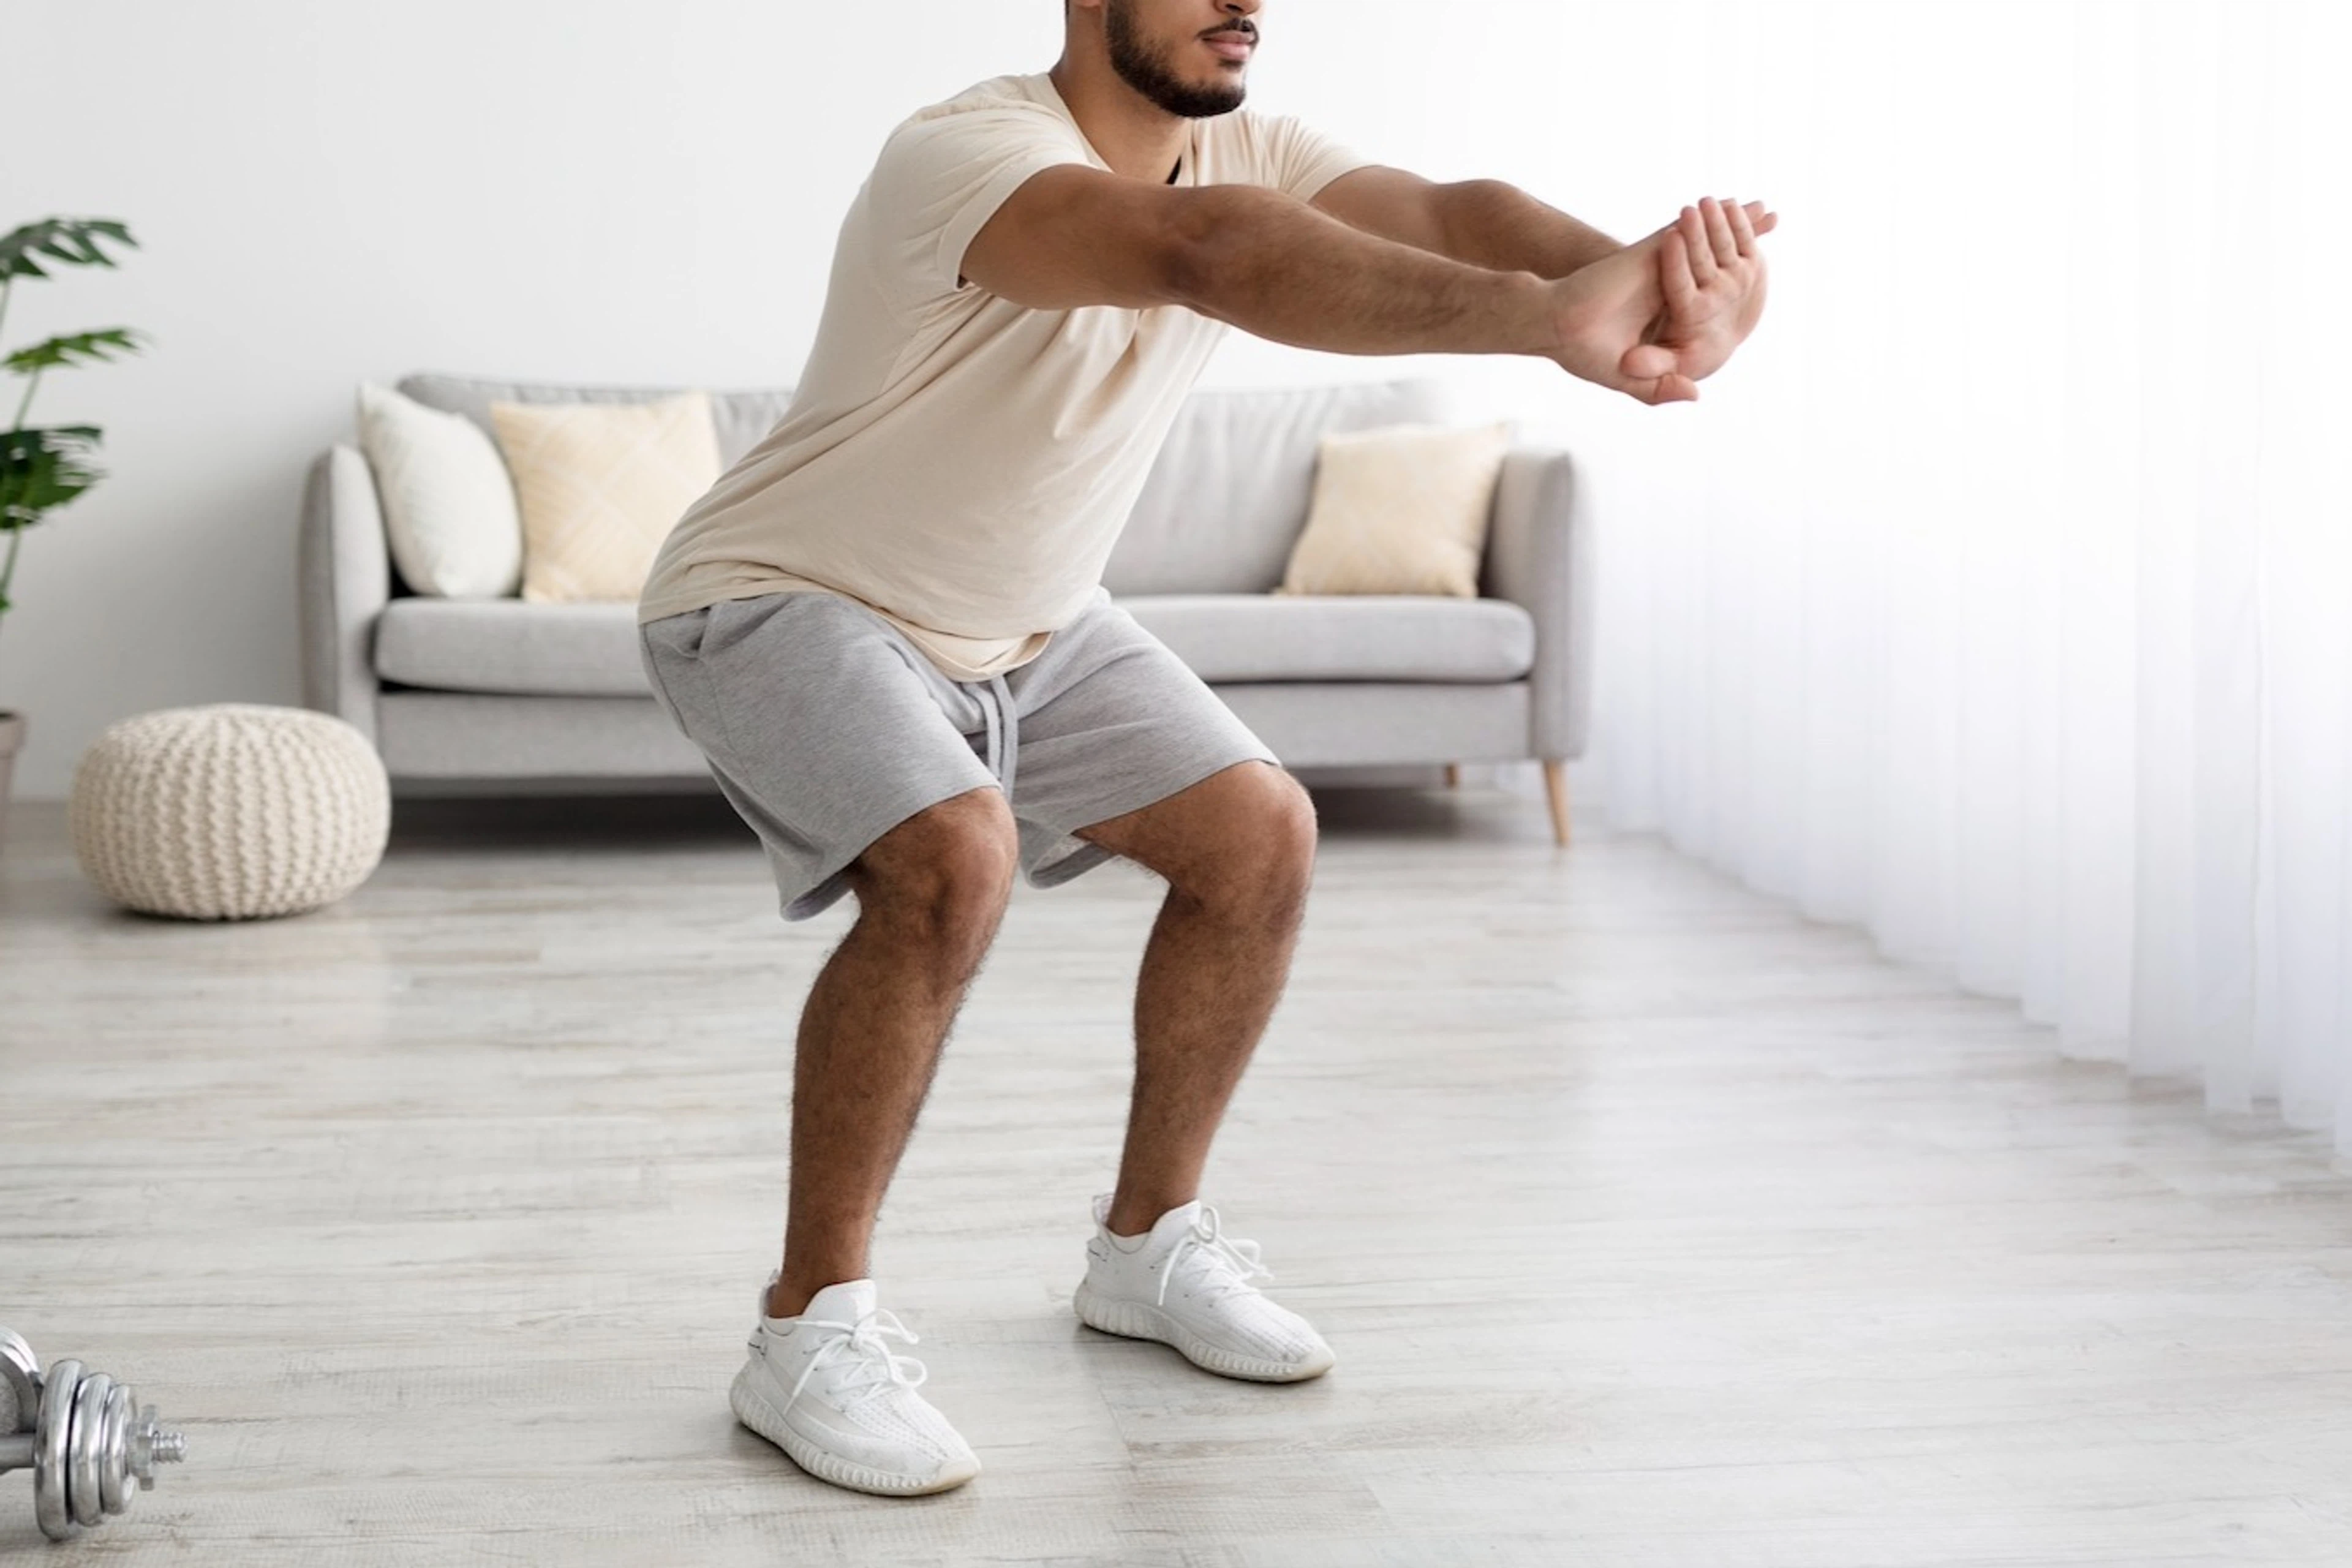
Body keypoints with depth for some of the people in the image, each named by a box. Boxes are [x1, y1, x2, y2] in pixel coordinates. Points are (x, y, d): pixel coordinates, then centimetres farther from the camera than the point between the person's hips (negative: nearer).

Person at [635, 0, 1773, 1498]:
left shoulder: (1247, 153, -9)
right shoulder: (964, 156, -32)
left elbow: (1445, 213, -30)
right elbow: (1198, 255, -53)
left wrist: (1647, 274, -54)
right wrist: (1541, 315, -67)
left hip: (1024, 624, 8)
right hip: (788, 602, -8)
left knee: (1260, 834, 0)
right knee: (954, 857, -32)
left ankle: (1148, 1244, 18)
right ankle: (810, 1329, -16)